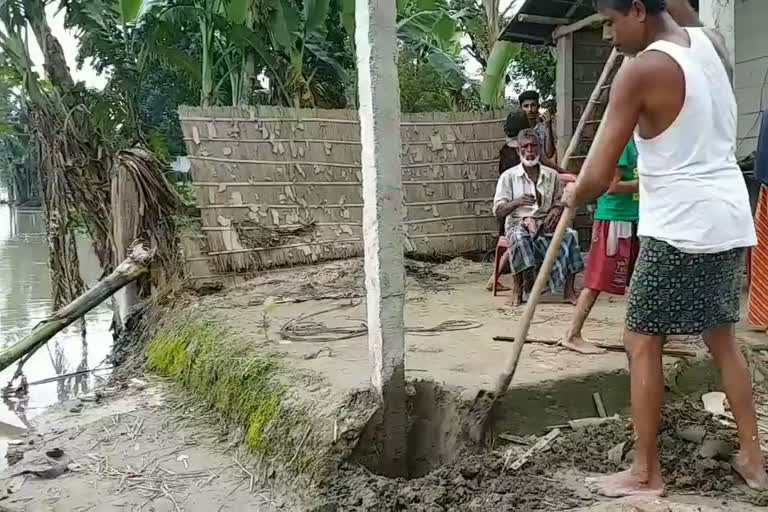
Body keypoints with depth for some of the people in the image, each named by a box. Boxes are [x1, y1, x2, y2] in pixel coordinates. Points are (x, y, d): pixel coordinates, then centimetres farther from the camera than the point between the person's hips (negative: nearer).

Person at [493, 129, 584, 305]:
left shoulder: (551, 175, 11)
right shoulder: (509, 176, 2)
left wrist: (557, 210, -8)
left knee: (570, 235, -28)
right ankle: (518, 290, -28)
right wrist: (517, 202, -23)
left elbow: (560, 202, 17)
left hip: (546, 223, 3)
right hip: (518, 223, -3)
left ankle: (569, 290, -23)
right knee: (520, 238, -39)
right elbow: (498, 211, -3)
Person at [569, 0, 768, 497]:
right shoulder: (707, 43, 8)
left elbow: (597, 179, -15)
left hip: (681, 228, -8)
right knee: (723, 338, 20)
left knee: (642, 343, 4)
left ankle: (646, 473, 13)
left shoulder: (642, 70, -15)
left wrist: (573, 195, 5)